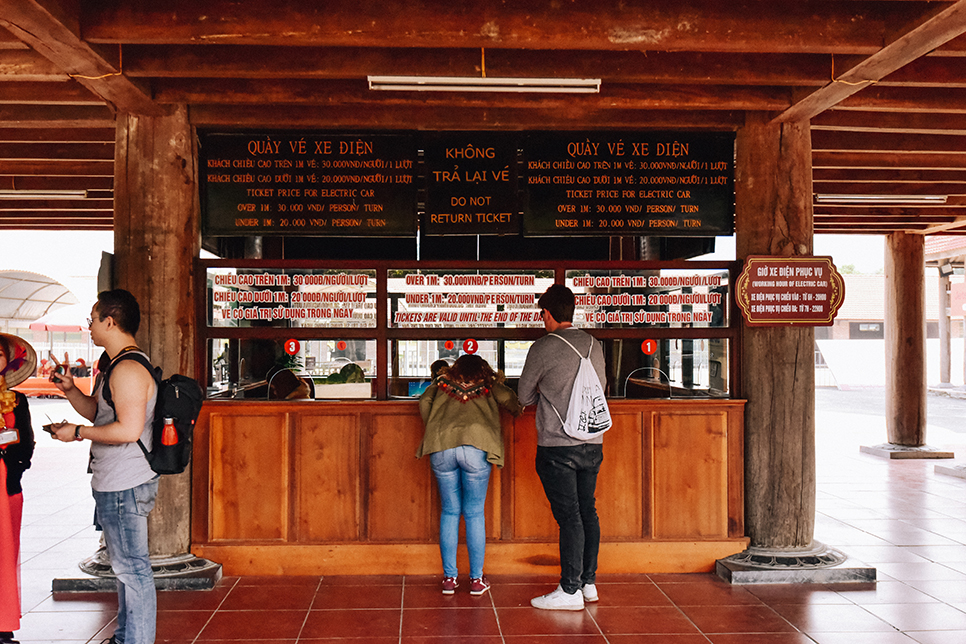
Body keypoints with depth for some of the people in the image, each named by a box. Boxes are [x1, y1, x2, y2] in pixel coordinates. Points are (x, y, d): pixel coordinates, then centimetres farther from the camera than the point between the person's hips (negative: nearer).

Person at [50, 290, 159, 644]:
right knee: (126, 565, 19)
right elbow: (98, 412, 24)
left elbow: (128, 429, -27)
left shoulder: (128, 370, -19)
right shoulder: (118, 366, 16)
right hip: (116, 482, 11)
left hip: (124, 487, -11)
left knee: (132, 568, -5)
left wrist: (78, 433, -17)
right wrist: (70, 390, 9)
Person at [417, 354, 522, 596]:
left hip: (441, 448, 2)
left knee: (449, 512, 13)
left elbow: (424, 401, 15)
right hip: (475, 446, -2)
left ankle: (449, 578, 13)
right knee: (474, 513, 8)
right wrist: (518, 411, 31)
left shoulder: (443, 382, 26)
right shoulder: (489, 385, 22)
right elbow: (508, 398, 10)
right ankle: (476, 580, 11)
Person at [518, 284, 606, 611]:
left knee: (568, 516, -4)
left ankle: (570, 590, 1)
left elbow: (524, 396, 1)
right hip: (593, 442, 6)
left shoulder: (543, 348, -9)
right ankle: (588, 582, 21)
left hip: (558, 445, -6)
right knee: (588, 512, 13)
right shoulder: (593, 345, 8)